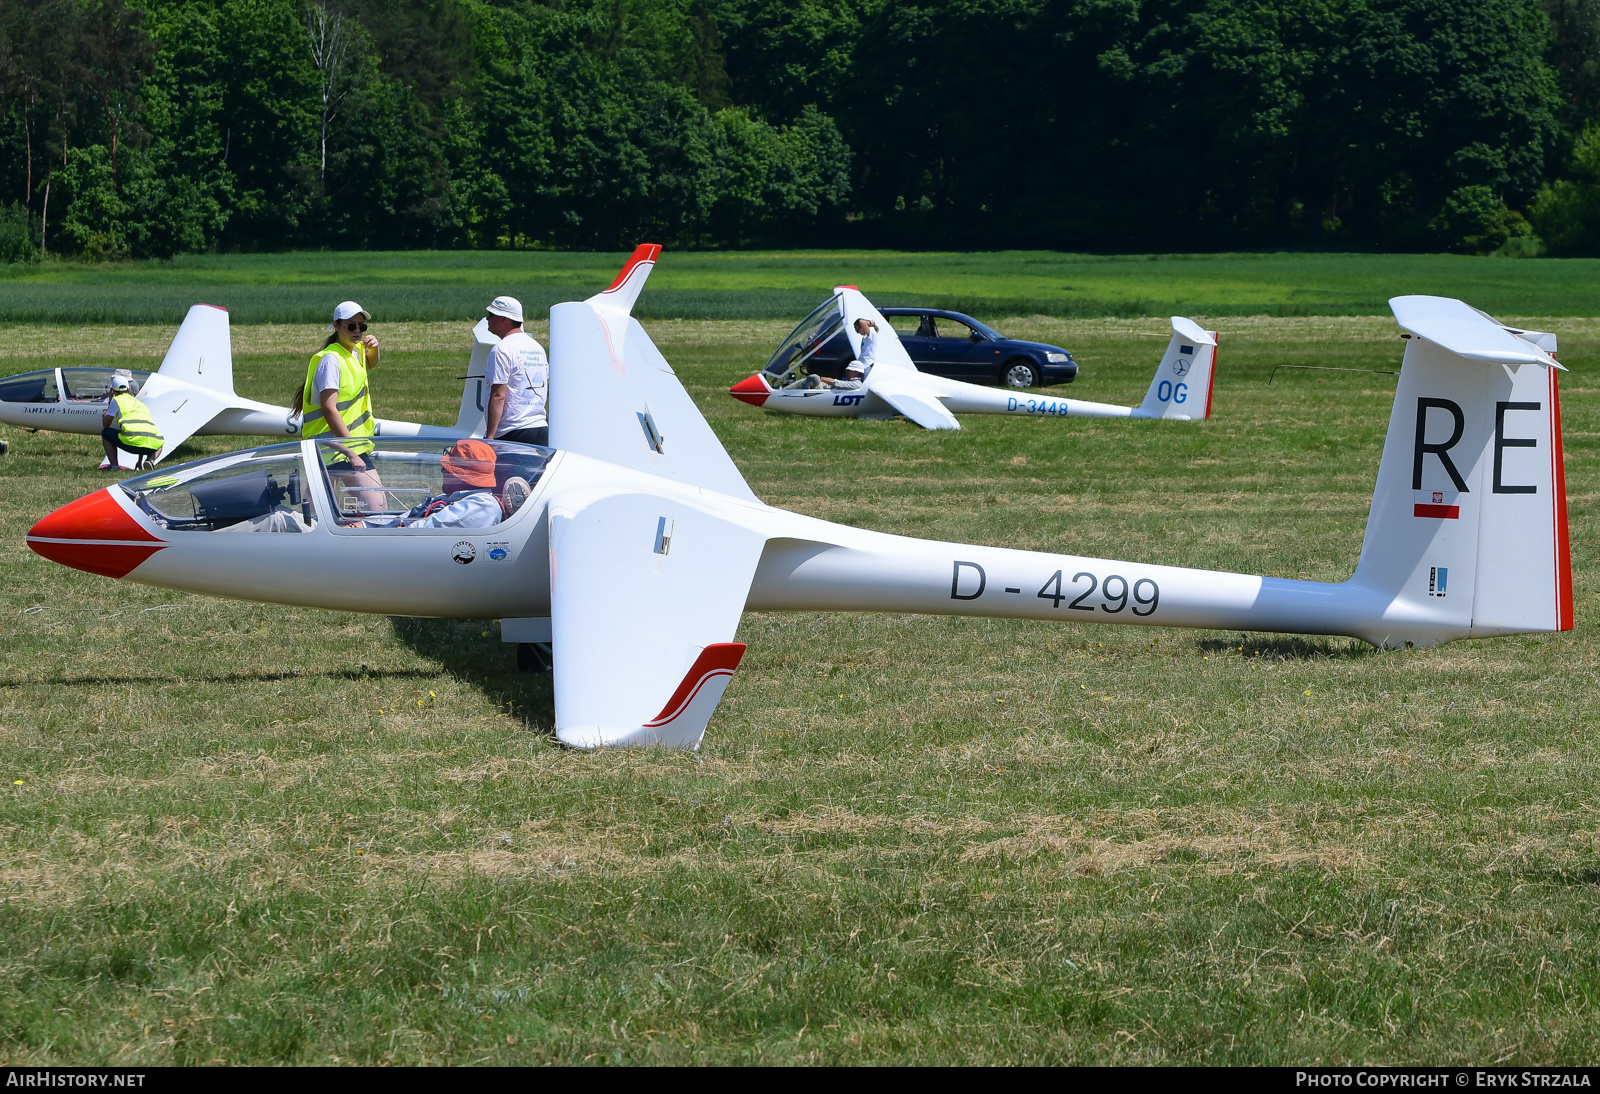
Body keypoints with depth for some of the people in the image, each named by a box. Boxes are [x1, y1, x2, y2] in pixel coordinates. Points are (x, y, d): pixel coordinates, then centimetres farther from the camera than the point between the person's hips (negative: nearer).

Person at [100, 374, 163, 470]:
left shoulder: (116, 400, 16)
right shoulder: (140, 403, 33)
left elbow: (105, 425, 23)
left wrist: (109, 404, 39)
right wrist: (139, 461, 49)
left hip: (131, 441, -4)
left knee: (105, 433, 23)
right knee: (161, 442, 40)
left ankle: (114, 465, 5)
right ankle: (150, 460, 8)